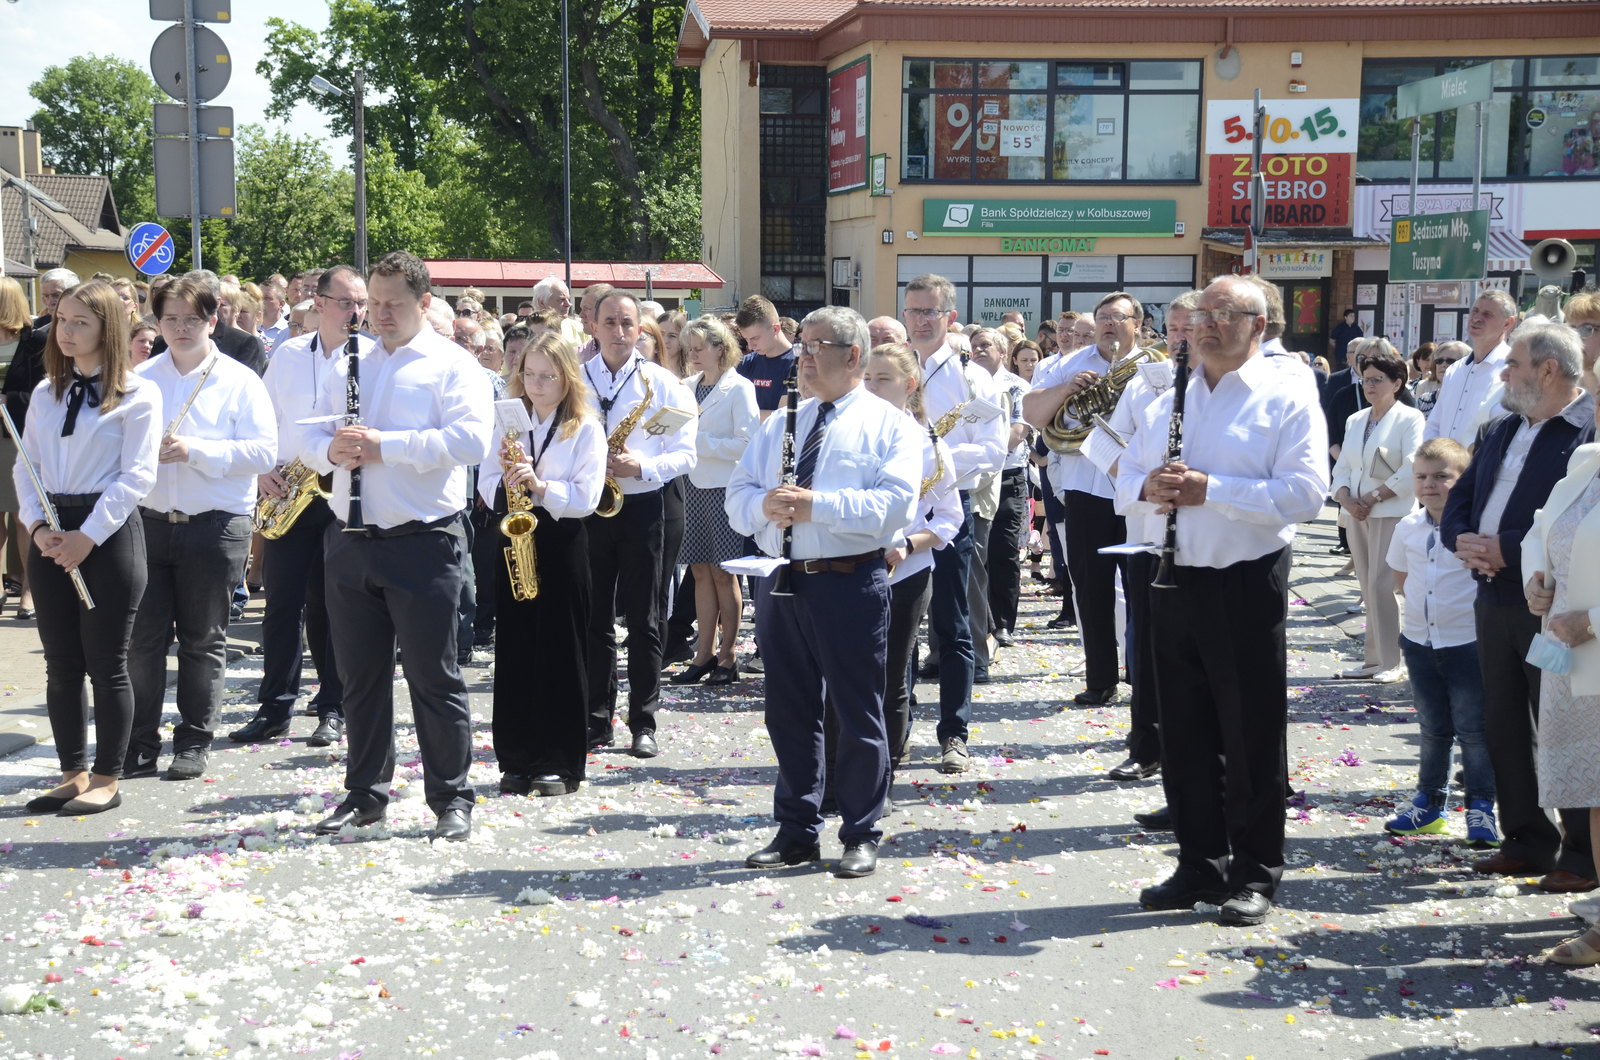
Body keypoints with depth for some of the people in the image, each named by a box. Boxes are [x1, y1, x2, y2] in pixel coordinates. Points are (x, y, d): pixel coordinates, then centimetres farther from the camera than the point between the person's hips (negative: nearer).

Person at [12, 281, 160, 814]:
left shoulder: (137, 394, -5)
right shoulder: (45, 392, 13)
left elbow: (136, 475, -11)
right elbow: (26, 466, 10)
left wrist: (88, 536, -15)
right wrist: (37, 526, -6)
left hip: (109, 533, -5)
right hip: (52, 537, 6)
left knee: (105, 663, 1)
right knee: (61, 664, 9)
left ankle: (107, 778, 12)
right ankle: (73, 774, 20)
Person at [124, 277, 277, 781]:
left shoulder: (240, 381, -1)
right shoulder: (141, 377, 10)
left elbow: (263, 451, -10)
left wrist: (194, 451, -18)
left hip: (216, 526, -3)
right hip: (149, 523, 3)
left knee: (203, 641, 7)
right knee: (143, 639, 3)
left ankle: (194, 742, 18)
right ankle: (140, 744, 13)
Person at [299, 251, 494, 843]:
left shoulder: (452, 366, -2)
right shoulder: (349, 366, 17)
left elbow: (473, 440, -18)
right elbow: (309, 439, 17)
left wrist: (384, 445, -21)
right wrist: (330, 449, -8)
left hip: (422, 543, -6)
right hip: (350, 542, 6)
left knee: (433, 677, 0)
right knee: (360, 676, 12)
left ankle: (451, 799, 9)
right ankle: (365, 794, 23)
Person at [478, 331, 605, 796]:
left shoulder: (586, 429, -1)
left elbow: (586, 497, -9)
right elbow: (486, 483, 9)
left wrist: (540, 485, -23)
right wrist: (505, 480, -13)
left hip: (561, 543, -3)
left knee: (561, 652, -1)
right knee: (514, 650, 4)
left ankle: (559, 764, 7)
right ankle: (517, 760, 12)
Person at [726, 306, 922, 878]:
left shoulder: (890, 424, 0)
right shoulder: (780, 424, 17)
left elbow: (896, 502, -15)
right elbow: (738, 494, 13)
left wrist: (819, 504, -21)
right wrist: (763, 504, -10)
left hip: (851, 583, -5)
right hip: (782, 580, 5)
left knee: (858, 714, 2)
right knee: (789, 712, 11)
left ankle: (861, 837, 13)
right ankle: (796, 832, 22)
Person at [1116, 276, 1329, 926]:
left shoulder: (1287, 402, -5)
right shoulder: (1169, 404, 15)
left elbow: (1305, 493, -17)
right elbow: (1124, 478, 16)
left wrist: (1209, 490, -21)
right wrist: (1147, 487, -8)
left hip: (1247, 585, -6)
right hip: (1176, 583, 6)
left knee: (1251, 738, 2)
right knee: (1184, 735, 12)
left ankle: (1255, 876, 13)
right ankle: (1199, 865, 24)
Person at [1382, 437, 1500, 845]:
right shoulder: (1408, 528, 4)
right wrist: (1419, 600, 7)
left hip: (1468, 642, -5)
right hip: (1419, 640, 5)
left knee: (1473, 728, 2)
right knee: (1432, 729, 16)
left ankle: (1481, 807, 12)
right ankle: (1430, 800, 26)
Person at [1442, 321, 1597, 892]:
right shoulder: (1502, 429, 14)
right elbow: (1460, 496, 16)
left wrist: (1506, 548, -21)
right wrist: (1461, 538, -5)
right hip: (1494, 601, 8)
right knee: (1503, 727, 14)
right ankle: (1526, 841, 26)